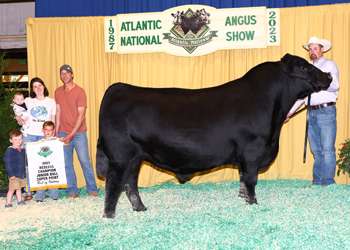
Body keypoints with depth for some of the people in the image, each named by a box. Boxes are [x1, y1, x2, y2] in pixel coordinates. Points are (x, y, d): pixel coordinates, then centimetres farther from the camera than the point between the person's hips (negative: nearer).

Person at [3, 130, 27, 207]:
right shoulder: (9, 150, -12)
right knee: (12, 189, -6)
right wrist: (11, 174, -17)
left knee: (19, 188, 16)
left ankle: (19, 201, 27)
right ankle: (8, 203, 1)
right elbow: (7, 163, -13)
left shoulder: (22, 150, 9)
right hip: (14, 175, -6)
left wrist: (24, 171, 19)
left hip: (22, 174, 6)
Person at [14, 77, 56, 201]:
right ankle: (29, 192, -1)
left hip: (44, 136, 0)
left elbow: (52, 121, 11)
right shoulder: (28, 101, 11)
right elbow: (18, 113, 18)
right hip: (28, 135, 1)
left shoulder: (51, 102, 10)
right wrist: (19, 118, -4)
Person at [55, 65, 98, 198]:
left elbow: (81, 115, -10)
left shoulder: (80, 92, -7)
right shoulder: (58, 92, 9)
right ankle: (72, 191, 11)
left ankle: (92, 189, 9)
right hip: (63, 133, 4)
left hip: (78, 132, -4)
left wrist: (72, 133, -16)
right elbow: (58, 112, 14)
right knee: (66, 163, 3)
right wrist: (56, 131, 7)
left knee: (85, 161, -3)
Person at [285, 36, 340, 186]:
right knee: (316, 150, 8)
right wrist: (290, 111, 17)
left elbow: (335, 85, -14)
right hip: (312, 112, 5)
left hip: (326, 111, -5)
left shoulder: (329, 65, 2)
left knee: (327, 149, -8)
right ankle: (317, 182, 14)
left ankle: (328, 183, -5)